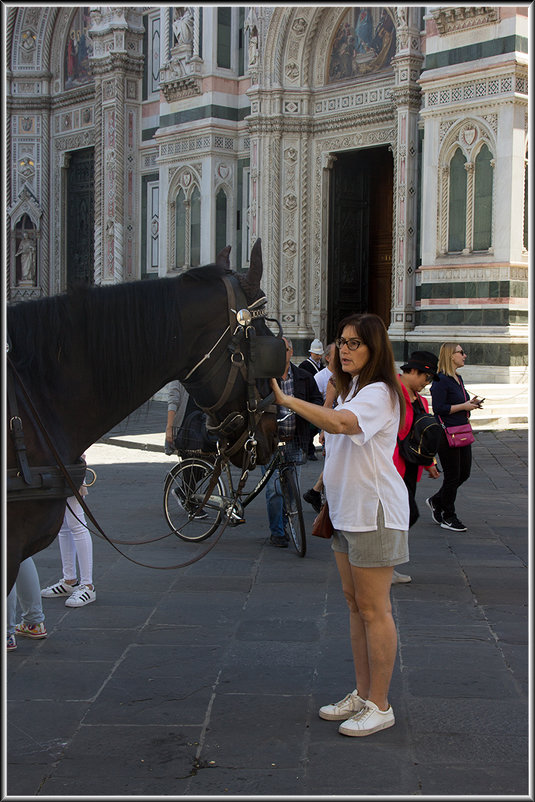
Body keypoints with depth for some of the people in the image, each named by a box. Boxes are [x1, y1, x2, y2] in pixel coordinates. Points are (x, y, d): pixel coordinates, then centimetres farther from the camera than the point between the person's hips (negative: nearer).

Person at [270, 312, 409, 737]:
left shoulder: (379, 393, -16)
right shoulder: (350, 390, 16)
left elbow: (340, 423, -37)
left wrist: (287, 399, -37)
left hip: (374, 512, -10)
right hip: (346, 511, 10)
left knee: (373, 608, -4)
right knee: (355, 604, 14)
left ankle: (380, 706, 5)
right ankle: (362, 694, 24)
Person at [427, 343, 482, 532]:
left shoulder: (458, 379, 15)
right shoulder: (441, 380, -15)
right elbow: (439, 408, -21)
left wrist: (471, 403, 5)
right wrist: (464, 406, -17)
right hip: (447, 434, -9)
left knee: (464, 473, 13)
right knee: (452, 476, -1)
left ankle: (436, 501, 31)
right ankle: (448, 518, 12)